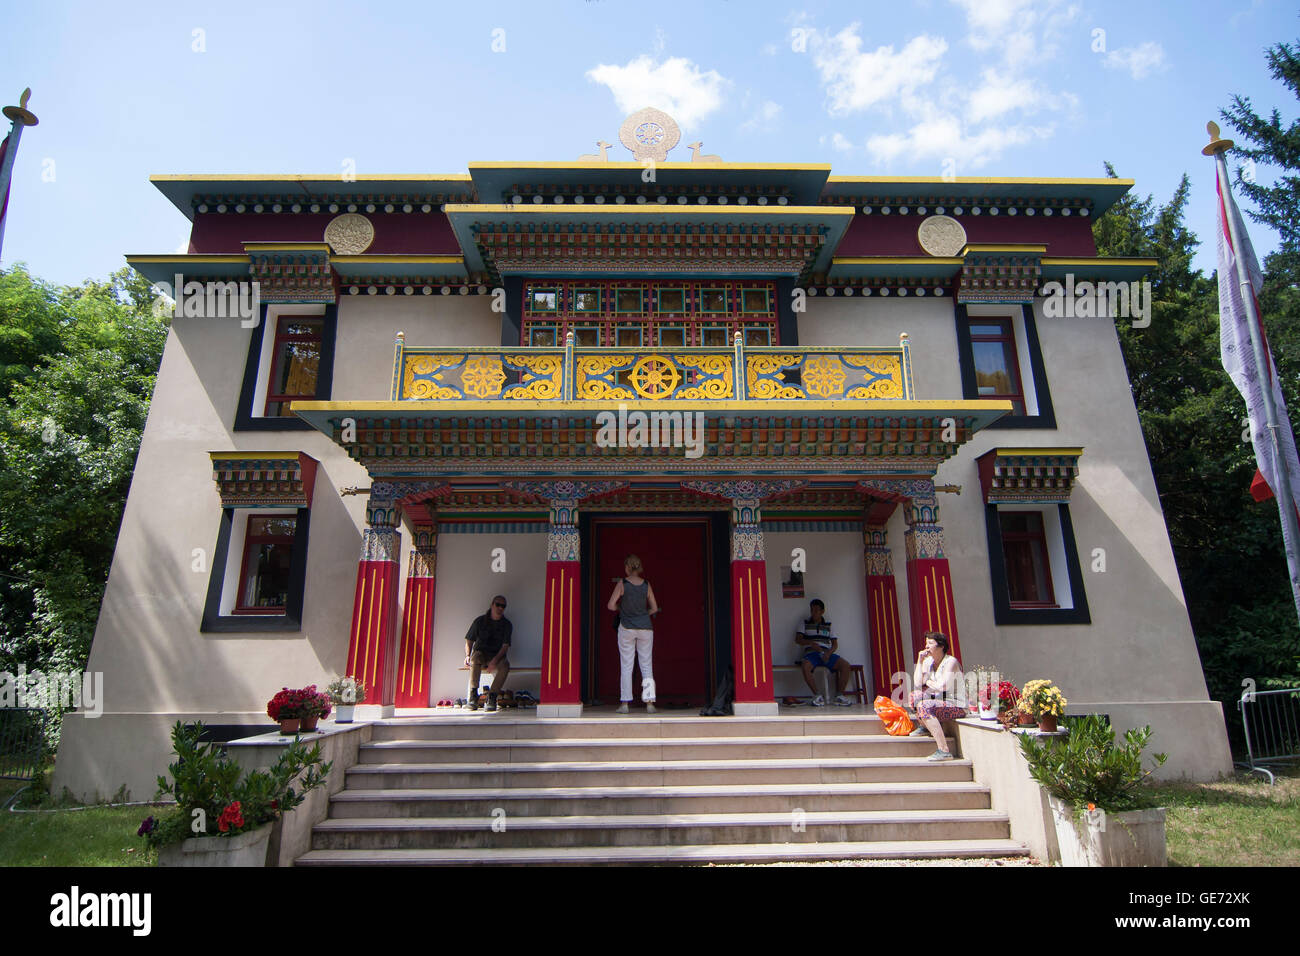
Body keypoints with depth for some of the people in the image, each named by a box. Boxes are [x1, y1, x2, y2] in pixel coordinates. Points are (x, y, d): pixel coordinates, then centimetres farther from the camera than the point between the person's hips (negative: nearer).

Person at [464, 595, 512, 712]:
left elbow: (505, 646, -6)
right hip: (480, 653, 0)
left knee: (505, 665, -33)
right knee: (476, 658, -36)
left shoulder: (507, 624, 2)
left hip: (497, 657, 0)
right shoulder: (480, 621, 3)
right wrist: (467, 656, -14)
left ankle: (491, 697, -30)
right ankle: (473, 695, -34)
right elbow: (469, 641, 6)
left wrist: (495, 661, -23)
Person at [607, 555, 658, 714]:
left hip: (627, 628, -2)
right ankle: (649, 703, -1)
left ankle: (624, 703, 5)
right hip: (645, 628, 2)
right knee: (646, 666, 7)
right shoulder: (646, 584, 1)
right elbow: (654, 608, 6)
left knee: (626, 666, 5)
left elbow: (611, 605, -8)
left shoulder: (622, 583, -7)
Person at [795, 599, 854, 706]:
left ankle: (839, 695, -14)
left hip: (827, 653, 2)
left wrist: (828, 653, -9)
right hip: (811, 653, -2)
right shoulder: (805, 624, 15)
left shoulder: (828, 625, 18)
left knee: (845, 665, -25)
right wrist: (811, 643, -14)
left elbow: (835, 643, 12)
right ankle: (817, 695, -22)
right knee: (805, 666, -36)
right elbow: (797, 639, 5)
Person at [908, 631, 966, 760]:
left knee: (924, 706, -29)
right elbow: (917, 683, -3)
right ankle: (924, 727, 28)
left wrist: (929, 682, -5)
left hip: (957, 706, -9)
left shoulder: (951, 662, -16)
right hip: (940, 700, 9)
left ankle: (944, 751, -31)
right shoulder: (928, 661, 7)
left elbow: (941, 687, -25)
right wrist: (920, 661, -5)